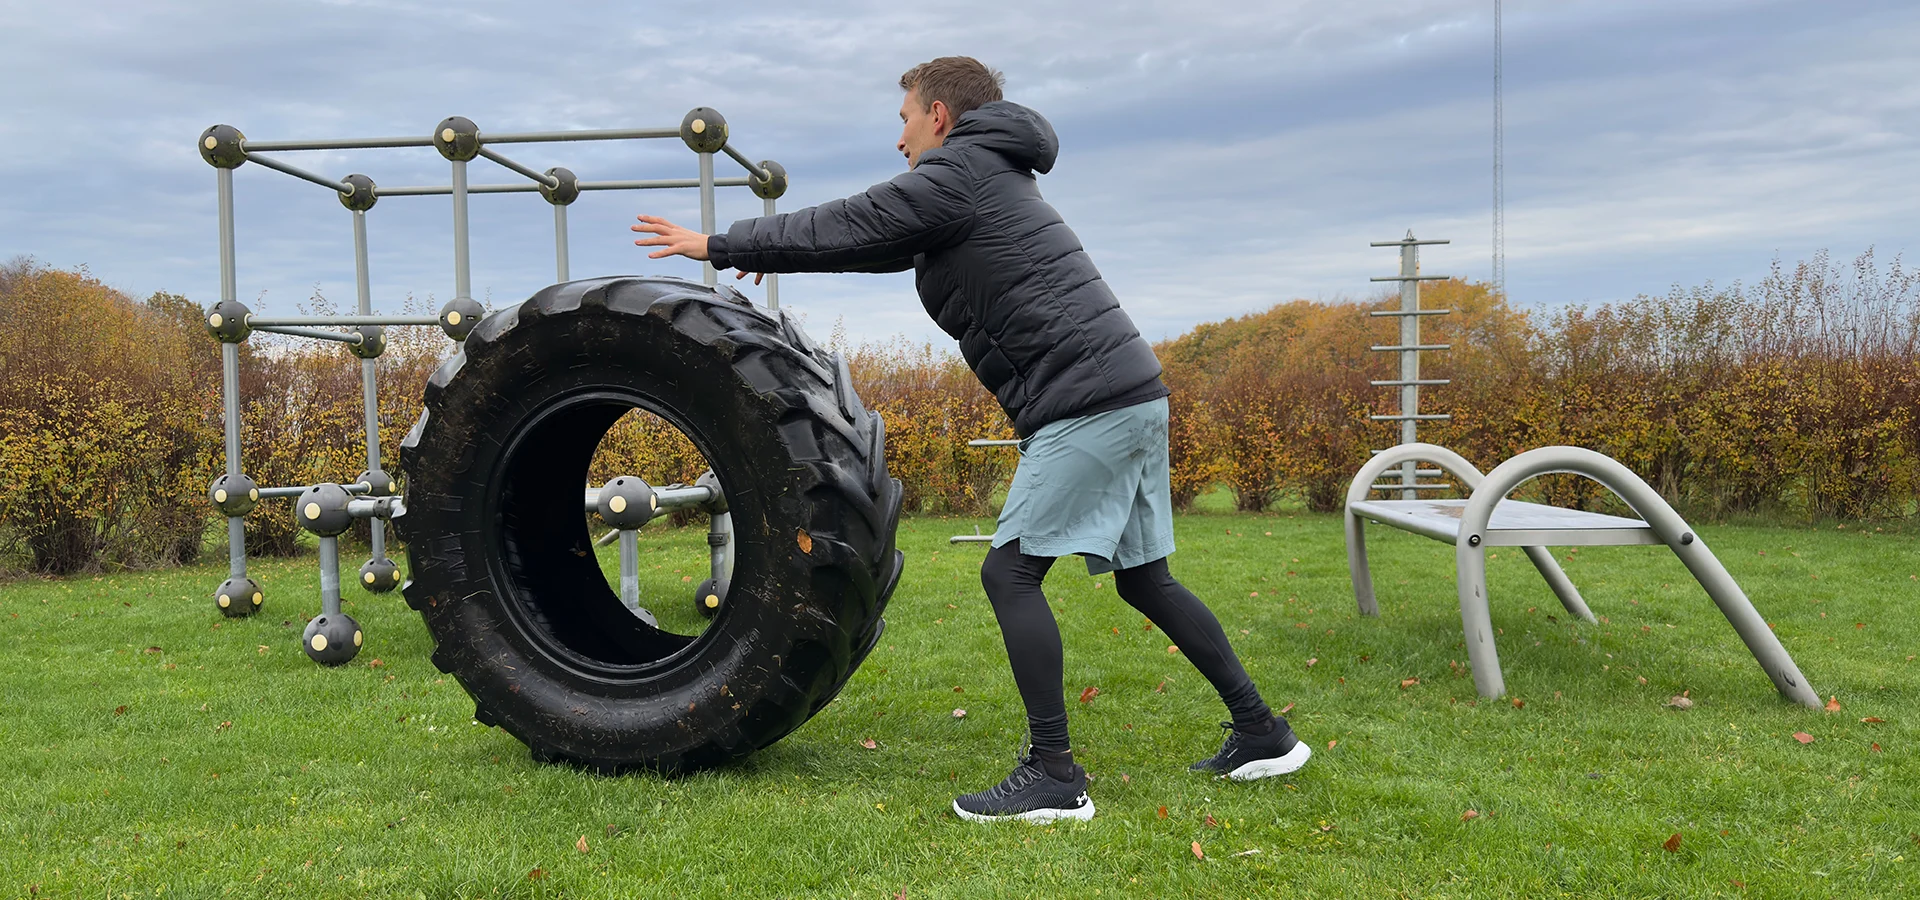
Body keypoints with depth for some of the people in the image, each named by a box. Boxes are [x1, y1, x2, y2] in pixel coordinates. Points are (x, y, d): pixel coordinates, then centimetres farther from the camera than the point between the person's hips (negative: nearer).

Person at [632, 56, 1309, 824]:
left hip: (1087, 403, -10)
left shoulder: (958, 173, -6)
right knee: (1143, 578, 15)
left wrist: (720, 246, 9)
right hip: (1132, 394, 10)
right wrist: (770, 251, 34)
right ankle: (1262, 734, 22)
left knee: (1010, 571, -6)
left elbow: (845, 228, -2)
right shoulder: (990, 180, 24)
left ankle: (1054, 776, -3)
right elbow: (879, 242, 32)